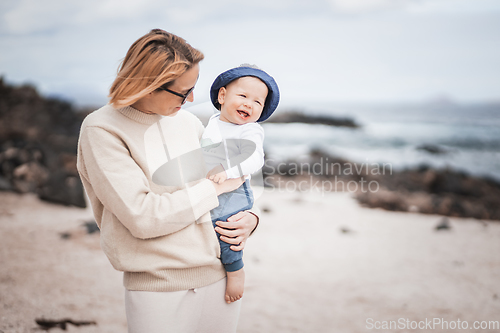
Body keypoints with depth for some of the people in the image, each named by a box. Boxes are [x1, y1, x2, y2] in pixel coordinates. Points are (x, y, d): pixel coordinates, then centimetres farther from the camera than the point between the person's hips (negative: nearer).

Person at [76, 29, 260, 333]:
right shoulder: (101, 129, -11)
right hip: (158, 289, -5)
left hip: (221, 278, 5)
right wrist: (214, 188, -11)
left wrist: (250, 216, -1)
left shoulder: (188, 122, 7)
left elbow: (236, 179, 20)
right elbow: (142, 217, -20)